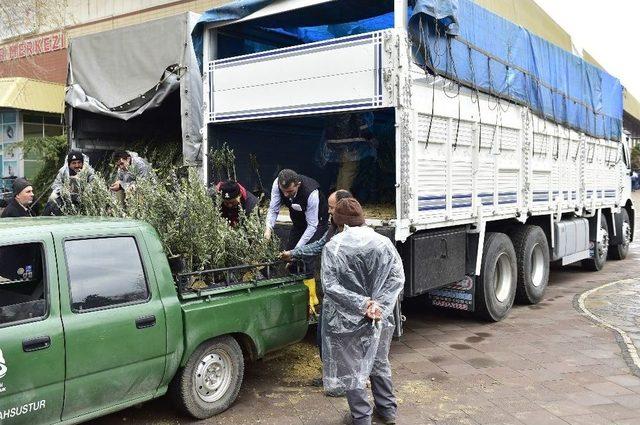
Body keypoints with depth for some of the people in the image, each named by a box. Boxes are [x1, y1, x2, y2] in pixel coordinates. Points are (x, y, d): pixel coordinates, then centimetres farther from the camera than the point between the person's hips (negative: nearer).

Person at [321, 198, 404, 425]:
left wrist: (362, 304, -17)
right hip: (379, 319, 4)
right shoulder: (383, 242, -3)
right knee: (379, 363, 23)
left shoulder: (333, 247, -12)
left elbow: (330, 285, -18)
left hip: (346, 321, -3)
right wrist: (378, 306, -12)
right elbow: (398, 278, -7)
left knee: (351, 368, 13)